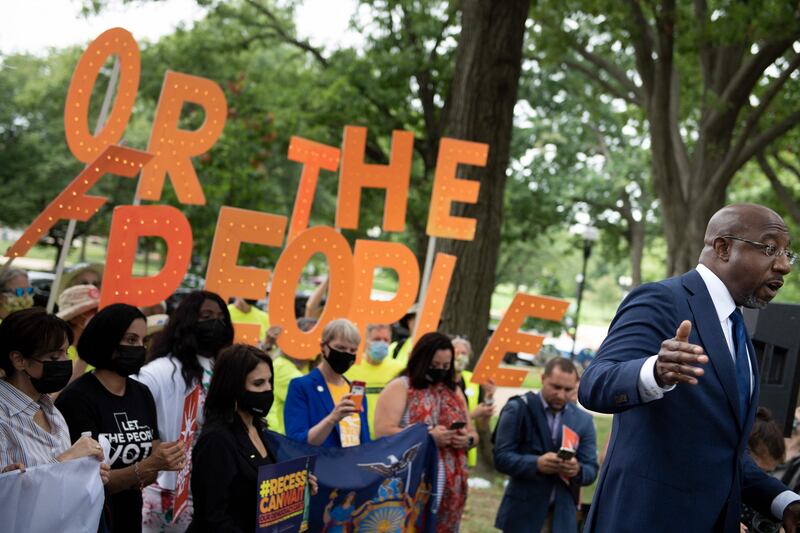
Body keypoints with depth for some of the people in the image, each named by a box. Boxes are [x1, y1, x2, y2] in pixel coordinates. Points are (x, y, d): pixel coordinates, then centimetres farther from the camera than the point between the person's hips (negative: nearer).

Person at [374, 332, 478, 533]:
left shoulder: (454, 391, 17)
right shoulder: (399, 388, -2)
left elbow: (472, 433, 22)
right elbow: (383, 432, -14)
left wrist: (467, 440, -3)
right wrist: (428, 436, -20)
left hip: (450, 489, 6)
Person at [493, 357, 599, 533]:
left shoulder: (583, 420, 6)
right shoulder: (518, 409, -4)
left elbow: (591, 470, 4)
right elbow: (501, 457, -10)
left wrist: (577, 470, -21)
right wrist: (536, 464, -27)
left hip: (562, 515, 3)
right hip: (523, 513, -3)